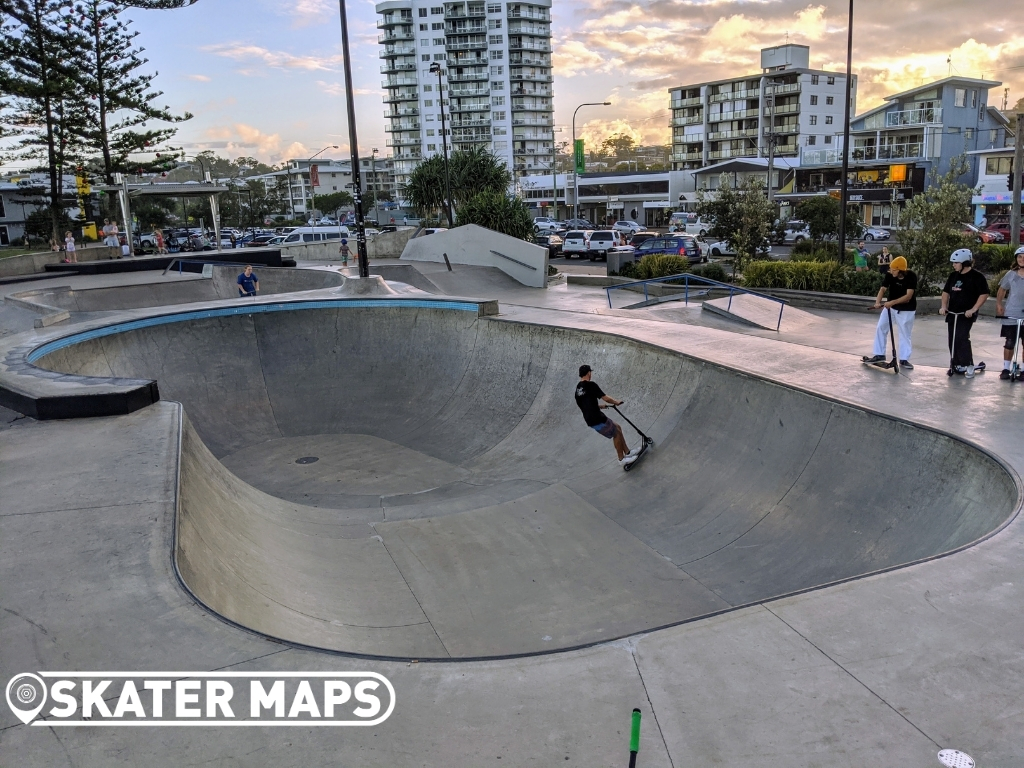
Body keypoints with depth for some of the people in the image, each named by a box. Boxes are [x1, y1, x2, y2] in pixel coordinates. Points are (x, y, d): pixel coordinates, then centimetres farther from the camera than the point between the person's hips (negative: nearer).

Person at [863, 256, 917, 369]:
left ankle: (904, 360, 11)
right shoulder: (889, 275, -14)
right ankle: (880, 355, 13)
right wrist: (877, 302, -37)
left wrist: (892, 302, -39)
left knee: (905, 334, 2)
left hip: (906, 310, -4)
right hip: (890, 307, 4)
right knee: (880, 328, 3)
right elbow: (883, 289, -18)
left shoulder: (911, 277, -24)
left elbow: (908, 296, -29)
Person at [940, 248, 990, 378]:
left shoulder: (977, 276, -9)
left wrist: (973, 309, -18)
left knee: (961, 338, -18)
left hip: (966, 314, -7)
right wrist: (944, 306, 3)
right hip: (952, 313, 7)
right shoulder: (954, 275, 10)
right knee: (952, 339, 7)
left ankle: (969, 365, -9)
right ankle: (958, 365, 15)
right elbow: (946, 291, 18)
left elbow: (984, 294, -12)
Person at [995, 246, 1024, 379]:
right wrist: (999, 303, 2)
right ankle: (1006, 369, 13)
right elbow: (1002, 290, 15)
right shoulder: (1011, 274, 4)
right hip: (1011, 315, 0)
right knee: (1009, 342, 4)